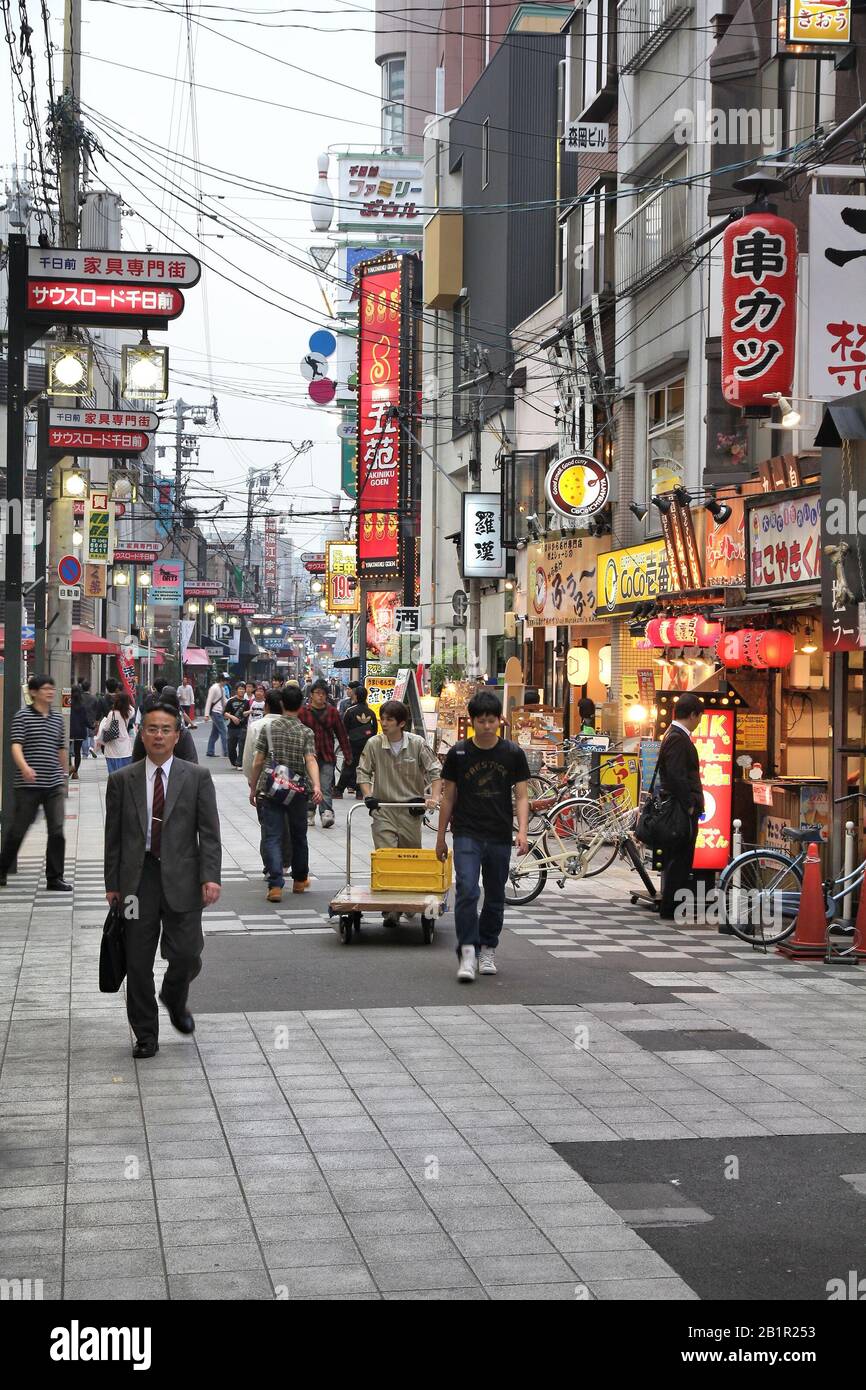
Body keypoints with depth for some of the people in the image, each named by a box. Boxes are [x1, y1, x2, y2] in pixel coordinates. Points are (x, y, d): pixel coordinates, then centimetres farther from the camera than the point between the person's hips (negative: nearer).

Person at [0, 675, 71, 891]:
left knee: (57, 832, -2)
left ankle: (55, 879, 5)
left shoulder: (57, 719, 11)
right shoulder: (23, 716, -5)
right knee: (18, 830, 6)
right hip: (28, 785, -4)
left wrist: (64, 776, 24)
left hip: (54, 785, 4)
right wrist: (24, 767, -34)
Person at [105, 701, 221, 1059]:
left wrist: (210, 877, -10)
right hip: (137, 879, 1)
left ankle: (174, 999, 29)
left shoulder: (197, 777, 3)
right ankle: (145, 1035, 16)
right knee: (138, 962, 3)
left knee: (186, 954, -5)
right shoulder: (121, 781, 6)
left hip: (181, 878, -1)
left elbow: (209, 832, 0)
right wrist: (112, 884, 3)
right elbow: (113, 837, 8)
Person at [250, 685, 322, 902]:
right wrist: (316, 786, -26)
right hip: (297, 792, 1)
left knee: (272, 837, -3)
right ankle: (300, 880, 33)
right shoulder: (306, 732, -2)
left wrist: (253, 788, 10)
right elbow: (310, 761, -17)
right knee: (298, 835, 18)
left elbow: (258, 762, 0)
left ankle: (275, 885, -16)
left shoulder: (268, 728, -1)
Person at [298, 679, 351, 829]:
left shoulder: (332, 712, 5)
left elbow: (341, 734, 9)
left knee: (326, 787, -10)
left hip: (327, 756, 0)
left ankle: (327, 814, -18)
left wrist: (347, 754, 9)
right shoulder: (303, 712, 0)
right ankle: (309, 814, 20)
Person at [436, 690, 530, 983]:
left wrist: (522, 830, -13)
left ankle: (487, 950, 25)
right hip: (467, 834, -2)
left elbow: (521, 796, 1)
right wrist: (440, 837, 8)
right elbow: (448, 797, 7)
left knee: (495, 897, 10)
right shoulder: (458, 753, 0)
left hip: (500, 837, 2)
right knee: (467, 891, -17)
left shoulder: (513, 754, 0)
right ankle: (467, 952, -16)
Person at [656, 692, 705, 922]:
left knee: (676, 861, 13)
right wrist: (689, 805, -18)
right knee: (679, 860, -6)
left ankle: (670, 907, 19)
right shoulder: (678, 739, -16)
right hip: (682, 810, -11)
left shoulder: (674, 735, 17)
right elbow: (677, 776, -23)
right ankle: (669, 909, -2)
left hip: (681, 809, 11)